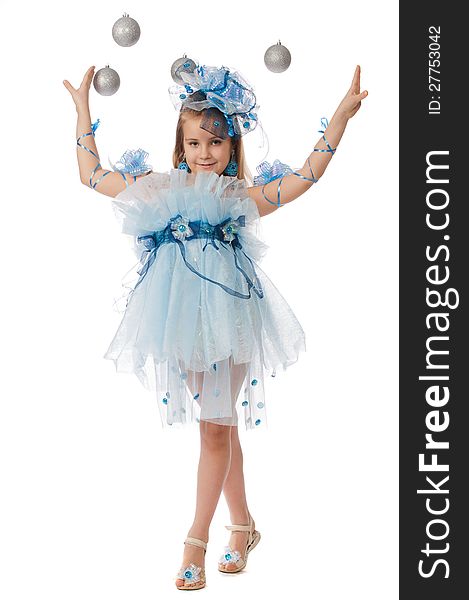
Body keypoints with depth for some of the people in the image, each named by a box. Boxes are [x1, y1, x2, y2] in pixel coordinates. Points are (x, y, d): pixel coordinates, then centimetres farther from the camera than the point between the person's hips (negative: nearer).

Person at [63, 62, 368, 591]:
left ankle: (196, 542, 6)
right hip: (182, 319, 3)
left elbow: (307, 175, -6)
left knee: (215, 427, -2)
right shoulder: (160, 191, 7)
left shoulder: (245, 198, 1)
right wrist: (83, 111, 15)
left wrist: (341, 116, -11)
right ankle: (243, 525, 28)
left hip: (227, 318, -3)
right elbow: (91, 175, 13)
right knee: (219, 425, 13)